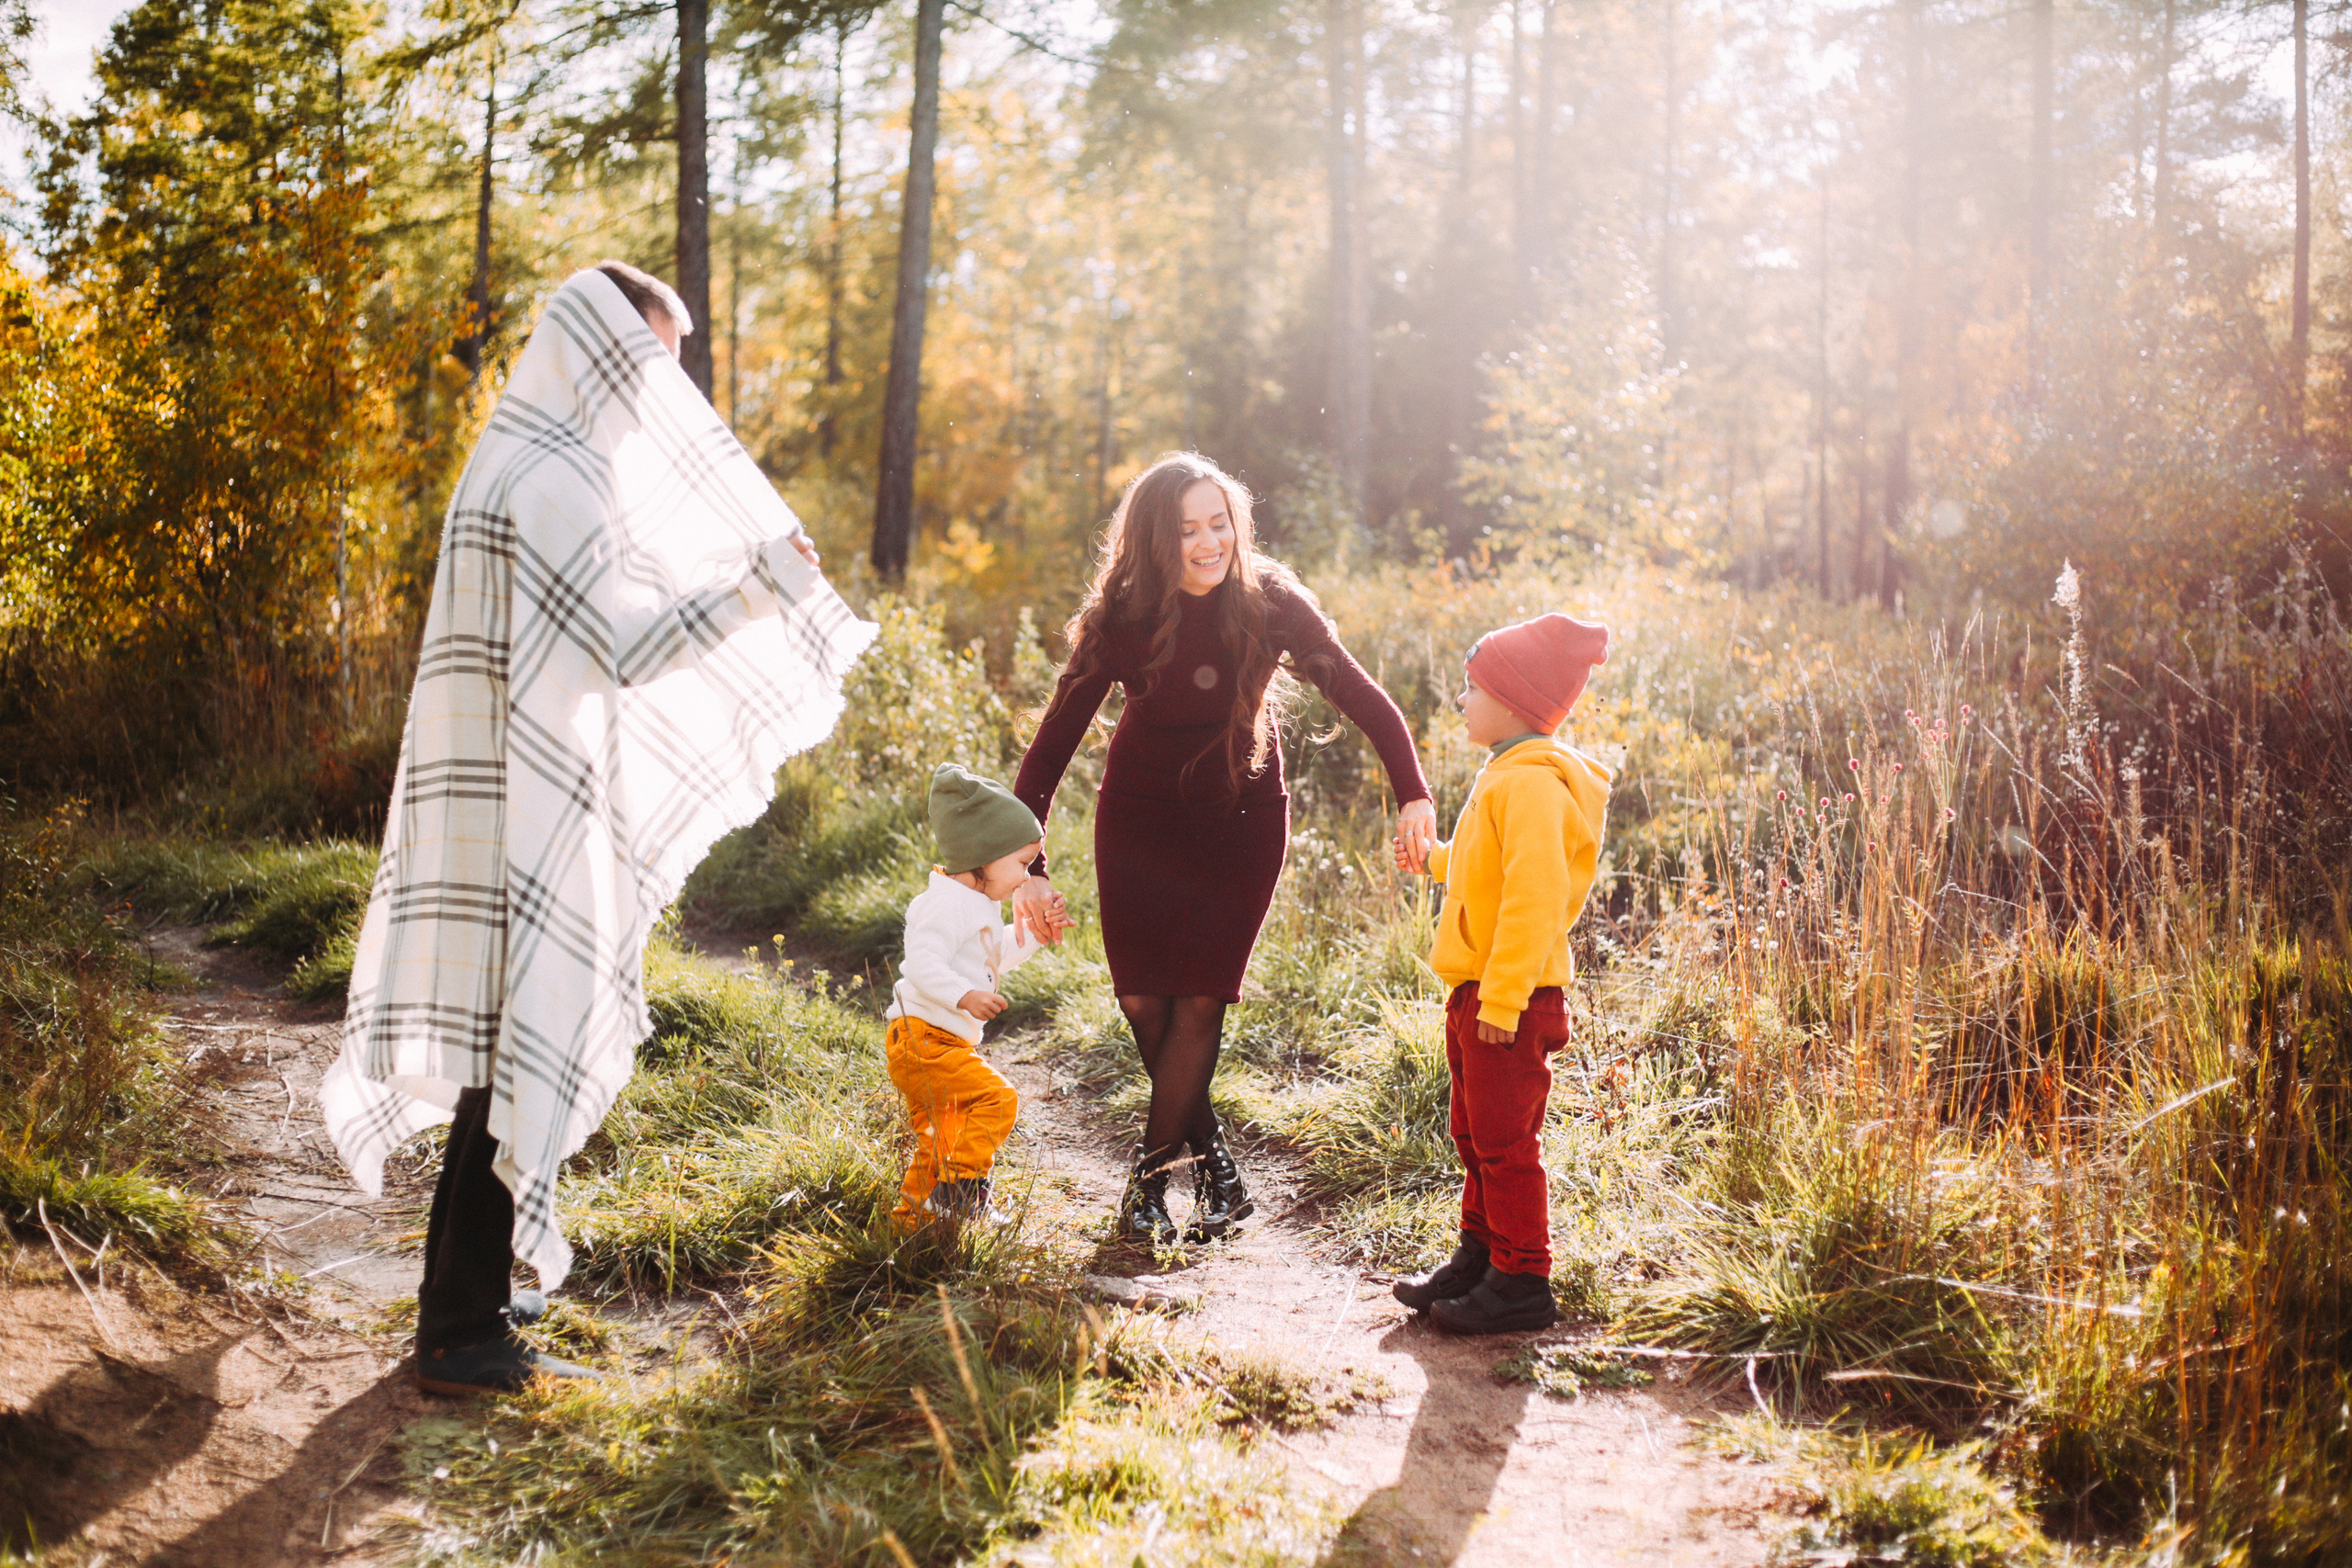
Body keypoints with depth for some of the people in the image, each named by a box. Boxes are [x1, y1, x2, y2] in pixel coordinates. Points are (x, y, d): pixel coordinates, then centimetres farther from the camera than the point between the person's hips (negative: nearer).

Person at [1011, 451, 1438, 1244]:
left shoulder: (1270, 601, -19)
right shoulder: (1119, 616, -19)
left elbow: (1361, 696, -17)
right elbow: (1054, 741, -16)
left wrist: (1413, 792, -31)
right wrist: (1025, 865, -22)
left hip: (1242, 816, -1)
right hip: (1142, 817, 1)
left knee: (1200, 996, -9)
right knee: (1143, 999, -3)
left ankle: (1153, 1172, 5)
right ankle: (1211, 1157, 17)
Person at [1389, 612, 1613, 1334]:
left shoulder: (1531, 782, -19)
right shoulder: (1506, 775, 15)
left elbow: (1534, 895, -26)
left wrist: (1502, 999, -28)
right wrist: (1434, 860, 38)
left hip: (1511, 999, -10)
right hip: (1477, 993, 10)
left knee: (1505, 1140, -3)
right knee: (1474, 1133, 19)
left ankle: (1523, 1284, 6)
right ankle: (1480, 1254, 31)